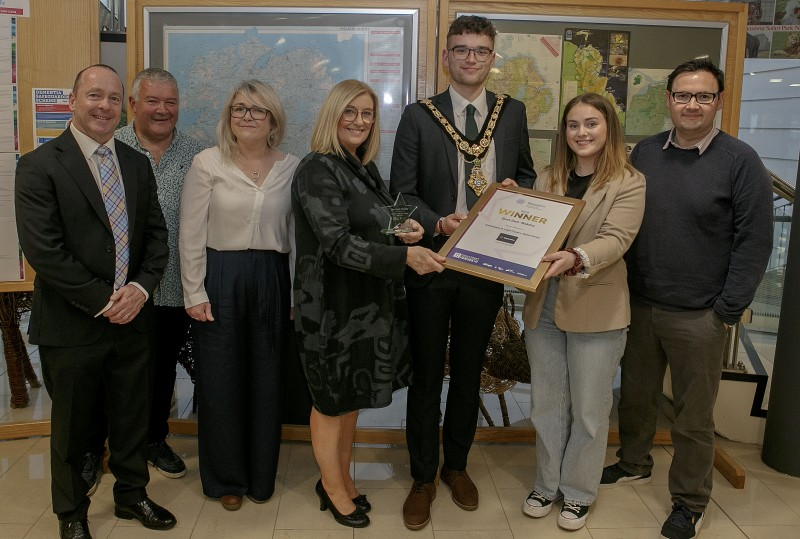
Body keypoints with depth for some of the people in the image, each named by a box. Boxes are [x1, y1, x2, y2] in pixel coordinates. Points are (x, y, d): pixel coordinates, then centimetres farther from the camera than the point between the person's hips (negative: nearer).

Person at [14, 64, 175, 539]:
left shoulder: (137, 163, 7)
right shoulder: (40, 165, -9)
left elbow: (156, 233, 6)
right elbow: (43, 249, -16)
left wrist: (140, 287, -11)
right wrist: (102, 301, -16)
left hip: (133, 317, 4)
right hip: (71, 323, -4)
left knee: (133, 415, 17)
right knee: (72, 424, 14)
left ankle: (132, 495, 38)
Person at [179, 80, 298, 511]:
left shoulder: (292, 167, 2)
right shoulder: (208, 163, -4)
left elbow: (296, 235, 5)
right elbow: (191, 234, -4)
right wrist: (194, 294, -7)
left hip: (271, 281, 2)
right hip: (219, 280, -2)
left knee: (266, 379, 11)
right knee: (220, 381, 9)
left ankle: (261, 476, 30)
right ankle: (225, 478, 28)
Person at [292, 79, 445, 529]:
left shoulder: (366, 168, 9)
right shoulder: (319, 170, -16)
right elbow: (338, 243, -25)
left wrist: (405, 231, -2)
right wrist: (405, 256, -31)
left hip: (371, 302, 8)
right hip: (333, 305, -8)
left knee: (353, 397, 20)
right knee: (333, 400, 10)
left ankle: (342, 476, 38)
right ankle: (332, 487, 30)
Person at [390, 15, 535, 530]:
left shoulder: (512, 112, 6)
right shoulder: (419, 116, -3)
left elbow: (528, 175, 16)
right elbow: (402, 191, -6)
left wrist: (516, 190, -7)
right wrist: (439, 223, -23)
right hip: (432, 263, -2)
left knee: (469, 372, 15)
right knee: (426, 375, 8)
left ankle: (457, 465, 35)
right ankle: (423, 477, 23)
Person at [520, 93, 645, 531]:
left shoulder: (629, 183, -6)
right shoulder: (547, 180, 9)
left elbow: (615, 240, -18)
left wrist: (576, 258, -37)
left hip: (596, 310, -4)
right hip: (543, 306, 4)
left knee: (588, 410, 9)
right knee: (546, 404, 15)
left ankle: (579, 492, 28)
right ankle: (548, 484, 32)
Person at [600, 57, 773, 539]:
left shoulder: (741, 161, -7)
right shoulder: (645, 153, 5)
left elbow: (755, 240, -8)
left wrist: (728, 310, -12)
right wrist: (622, 287, 4)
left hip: (699, 316, -4)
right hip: (639, 304, 4)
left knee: (694, 414, 9)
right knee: (636, 395, 19)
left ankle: (691, 500, 27)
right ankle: (635, 464, 41)